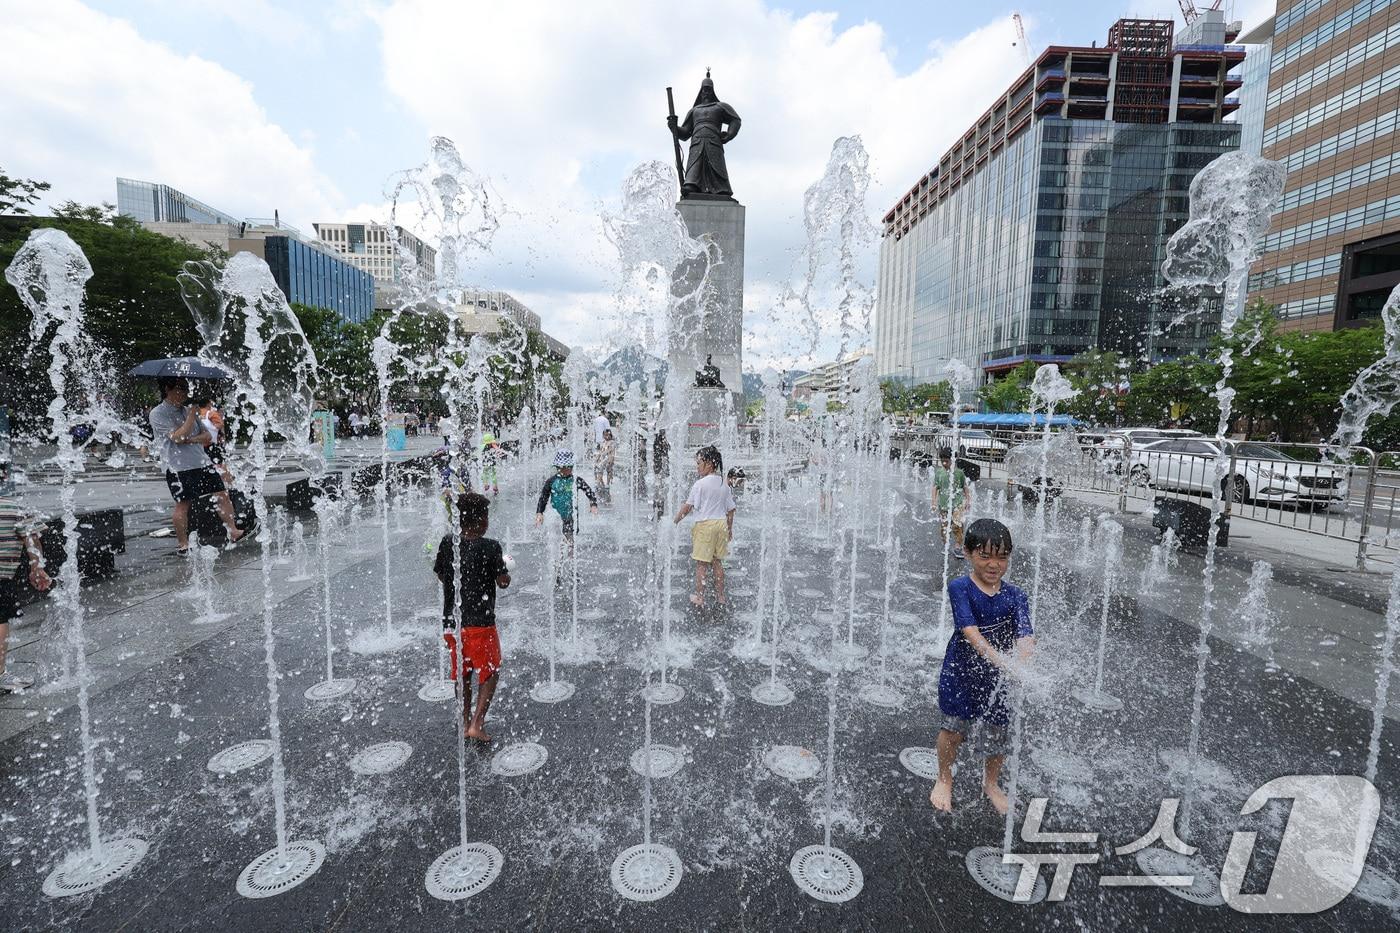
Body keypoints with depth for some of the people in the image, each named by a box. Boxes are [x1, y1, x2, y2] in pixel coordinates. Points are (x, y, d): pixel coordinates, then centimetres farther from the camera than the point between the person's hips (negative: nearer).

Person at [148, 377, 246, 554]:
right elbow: (178, 437, -17)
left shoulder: (187, 410, 15)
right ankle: (183, 544, 12)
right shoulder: (158, 414, -5)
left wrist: (191, 439, -10)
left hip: (202, 461, 6)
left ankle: (233, 533, 5)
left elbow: (207, 435, 11)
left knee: (222, 495, -1)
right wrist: (193, 413, -16)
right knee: (182, 504, -1)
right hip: (178, 467, -6)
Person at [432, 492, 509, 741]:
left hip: (451, 621, 5)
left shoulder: (447, 543, 0)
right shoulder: (490, 547, -15)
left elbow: (440, 574, 12)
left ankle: (465, 723, 32)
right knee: (490, 673, 13)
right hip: (480, 622, -5)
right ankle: (476, 724, 7)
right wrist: (504, 571, 10)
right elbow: (503, 582, -11)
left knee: (461, 673, 21)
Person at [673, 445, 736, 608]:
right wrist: (729, 528, 21)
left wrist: (675, 521, -2)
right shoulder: (724, 484, 7)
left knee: (701, 563, 3)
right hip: (721, 523, 6)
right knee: (717, 561, 15)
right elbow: (731, 509, 11)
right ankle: (720, 596, 20)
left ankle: (699, 597, 8)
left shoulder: (699, 484, -12)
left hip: (704, 524, -6)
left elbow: (688, 506, -12)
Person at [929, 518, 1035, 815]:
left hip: (996, 677, 3)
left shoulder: (1014, 595, -7)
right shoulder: (959, 587, -16)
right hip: (960, 670, -2)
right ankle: (944, 779, 32)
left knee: (997, 735, 11)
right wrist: (1002, 661, -38)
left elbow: (1025, 635, -19)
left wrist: (1019, 661, -40)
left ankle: (990, 782, 44)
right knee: (953, 728, 1)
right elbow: (970, 632, -26)